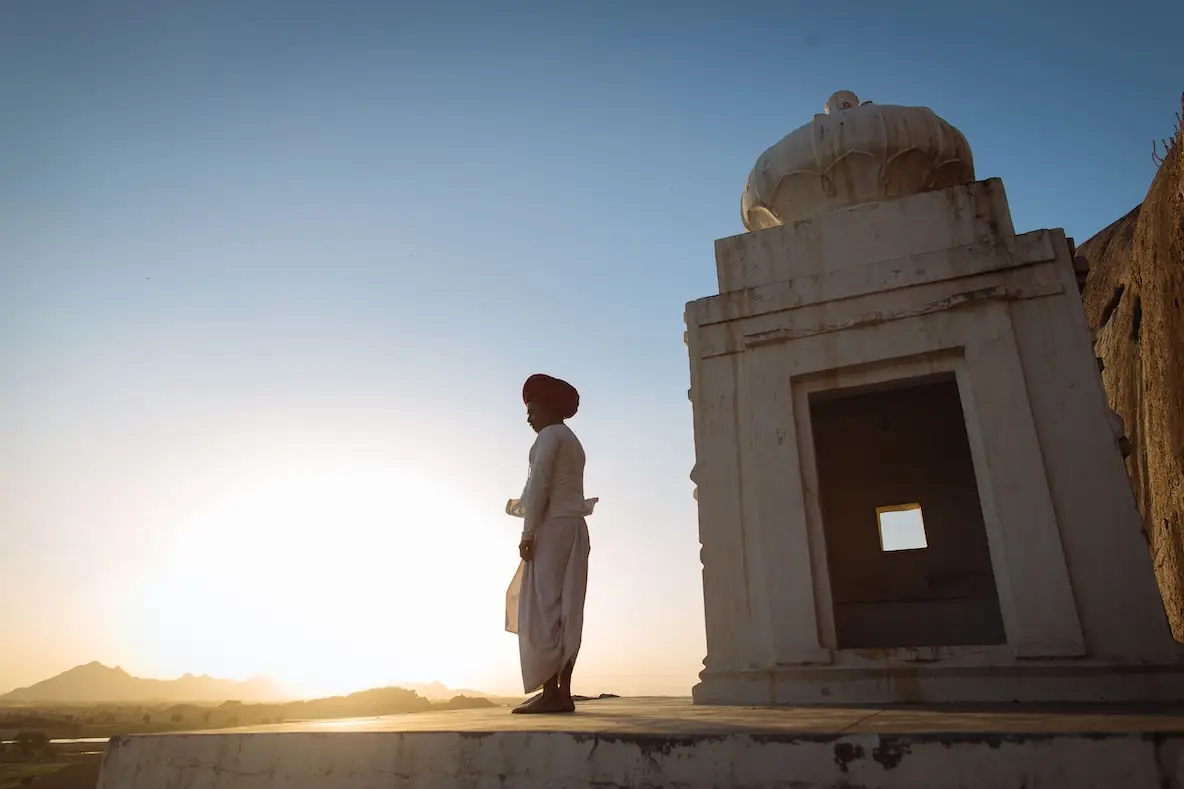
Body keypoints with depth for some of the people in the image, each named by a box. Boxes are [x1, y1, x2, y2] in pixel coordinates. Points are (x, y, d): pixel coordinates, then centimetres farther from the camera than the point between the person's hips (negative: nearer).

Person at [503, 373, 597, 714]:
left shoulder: (550, 435, -4)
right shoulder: (571, 440, 23)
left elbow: (539, 484, -14)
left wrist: (527, 533, -16)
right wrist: (519, 505, 21)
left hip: (552, 529, -9)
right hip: (572, 530, 9)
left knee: (544, 610, -9)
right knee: (564, 613, 5)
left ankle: (551, 694, -10)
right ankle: (563, 693, 4)